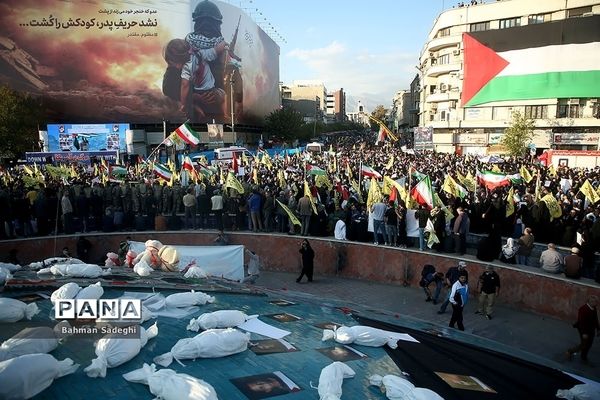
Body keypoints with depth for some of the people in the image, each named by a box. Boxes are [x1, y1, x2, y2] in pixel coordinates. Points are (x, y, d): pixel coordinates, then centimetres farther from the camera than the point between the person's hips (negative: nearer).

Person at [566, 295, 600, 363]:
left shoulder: (594, 308, 0)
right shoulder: (583, 309, -27)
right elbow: (582, 322, -27)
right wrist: (584, 333, -26)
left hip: (591, 329, 8)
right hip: (583, 329, -8)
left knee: (589, 344, 15)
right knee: (583, 345, 1)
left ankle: (583, 357, 32)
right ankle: (570, 352, 20)